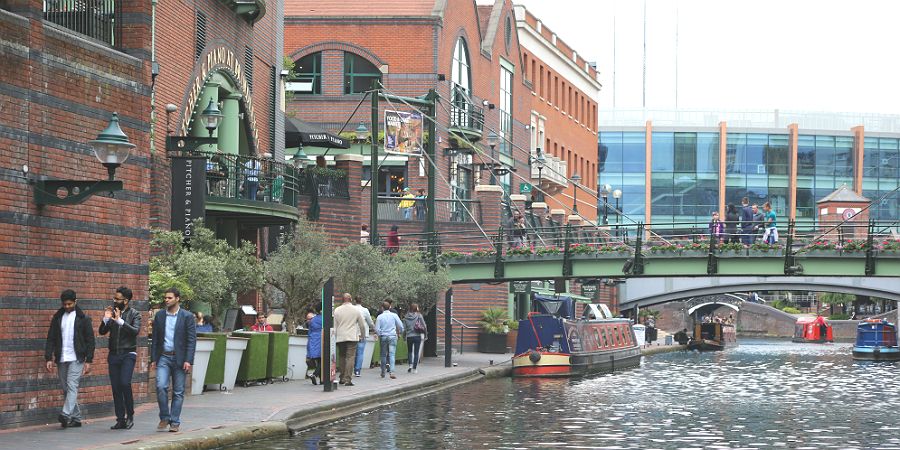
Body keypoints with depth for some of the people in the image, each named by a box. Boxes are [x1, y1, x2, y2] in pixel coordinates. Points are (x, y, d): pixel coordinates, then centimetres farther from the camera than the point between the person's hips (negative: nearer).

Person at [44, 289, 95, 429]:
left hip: (76, 359, -5)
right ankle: (75, 418, 11)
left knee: (72, 386, -17)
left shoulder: (82, 318, 1)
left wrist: (89, 360, -6)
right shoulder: (57, 318, 11)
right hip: (61, 360, 5)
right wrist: (49, 358, 1)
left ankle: (66, 415, -29)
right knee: (66, 390, 5)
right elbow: (51, 339, 10)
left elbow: (90, 340, 0)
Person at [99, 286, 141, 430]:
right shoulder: (112, 312, 10)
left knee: (125, 383, -19)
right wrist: (105, 320, -11)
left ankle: (130, 415, -3)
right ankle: (120, 419, 7)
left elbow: (136, 330, -17)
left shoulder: (134, 314, -1)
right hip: (113, 354, 4)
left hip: (128, 354, -4)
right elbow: (102, 332, 7)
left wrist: (120, 321, -25)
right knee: (115, 387, 2)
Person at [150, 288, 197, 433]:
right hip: (163, 357, 2)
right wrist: (153, 359, 6)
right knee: (161, 386, -13)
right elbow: (155, 339, 12)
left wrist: (188, 360, -13)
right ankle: (164, 418, 2)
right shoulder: (159, 316, 8)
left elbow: (191, 340, -5)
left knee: (178, 392, 2)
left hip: (179, 358, -2)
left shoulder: (187, 317, -2)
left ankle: (175, 422, 8)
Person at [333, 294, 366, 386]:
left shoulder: (337, 310, 3)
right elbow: (362, 324, 9)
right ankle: (348, 379, -14)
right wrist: (363, 335, 26)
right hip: (352, 337, -2)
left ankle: (342, 378, 18)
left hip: (340, 337, 2)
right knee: (350, 357, -5)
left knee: (342, 357, 15)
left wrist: (334, 338, 12)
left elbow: (334, 326, 3)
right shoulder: (356, 310, 2)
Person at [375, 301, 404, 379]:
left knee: (383, 355, 12)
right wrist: (399, 332, 20)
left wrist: (379, 335, 13)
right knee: (392, 354, -5)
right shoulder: (394, 315, 0)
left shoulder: (380, 317, -1)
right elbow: (400, 326, 2)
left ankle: (383, 372, 19)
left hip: (383, 337, 1)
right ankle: (392, 372, -19)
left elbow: (377, 329, -4)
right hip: (392, 336, -1)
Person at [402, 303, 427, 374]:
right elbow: (424, 326, -5)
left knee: (410, 351, 19)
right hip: (417, 336, -1)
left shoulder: (406, 317, 0)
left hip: (409, 337, 1)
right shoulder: (419, 316, -5)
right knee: (416, 352, 5)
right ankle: (414, 368, 2)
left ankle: (410, 365, 3)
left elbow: (404, 327, -1)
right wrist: (425, 335, 6)